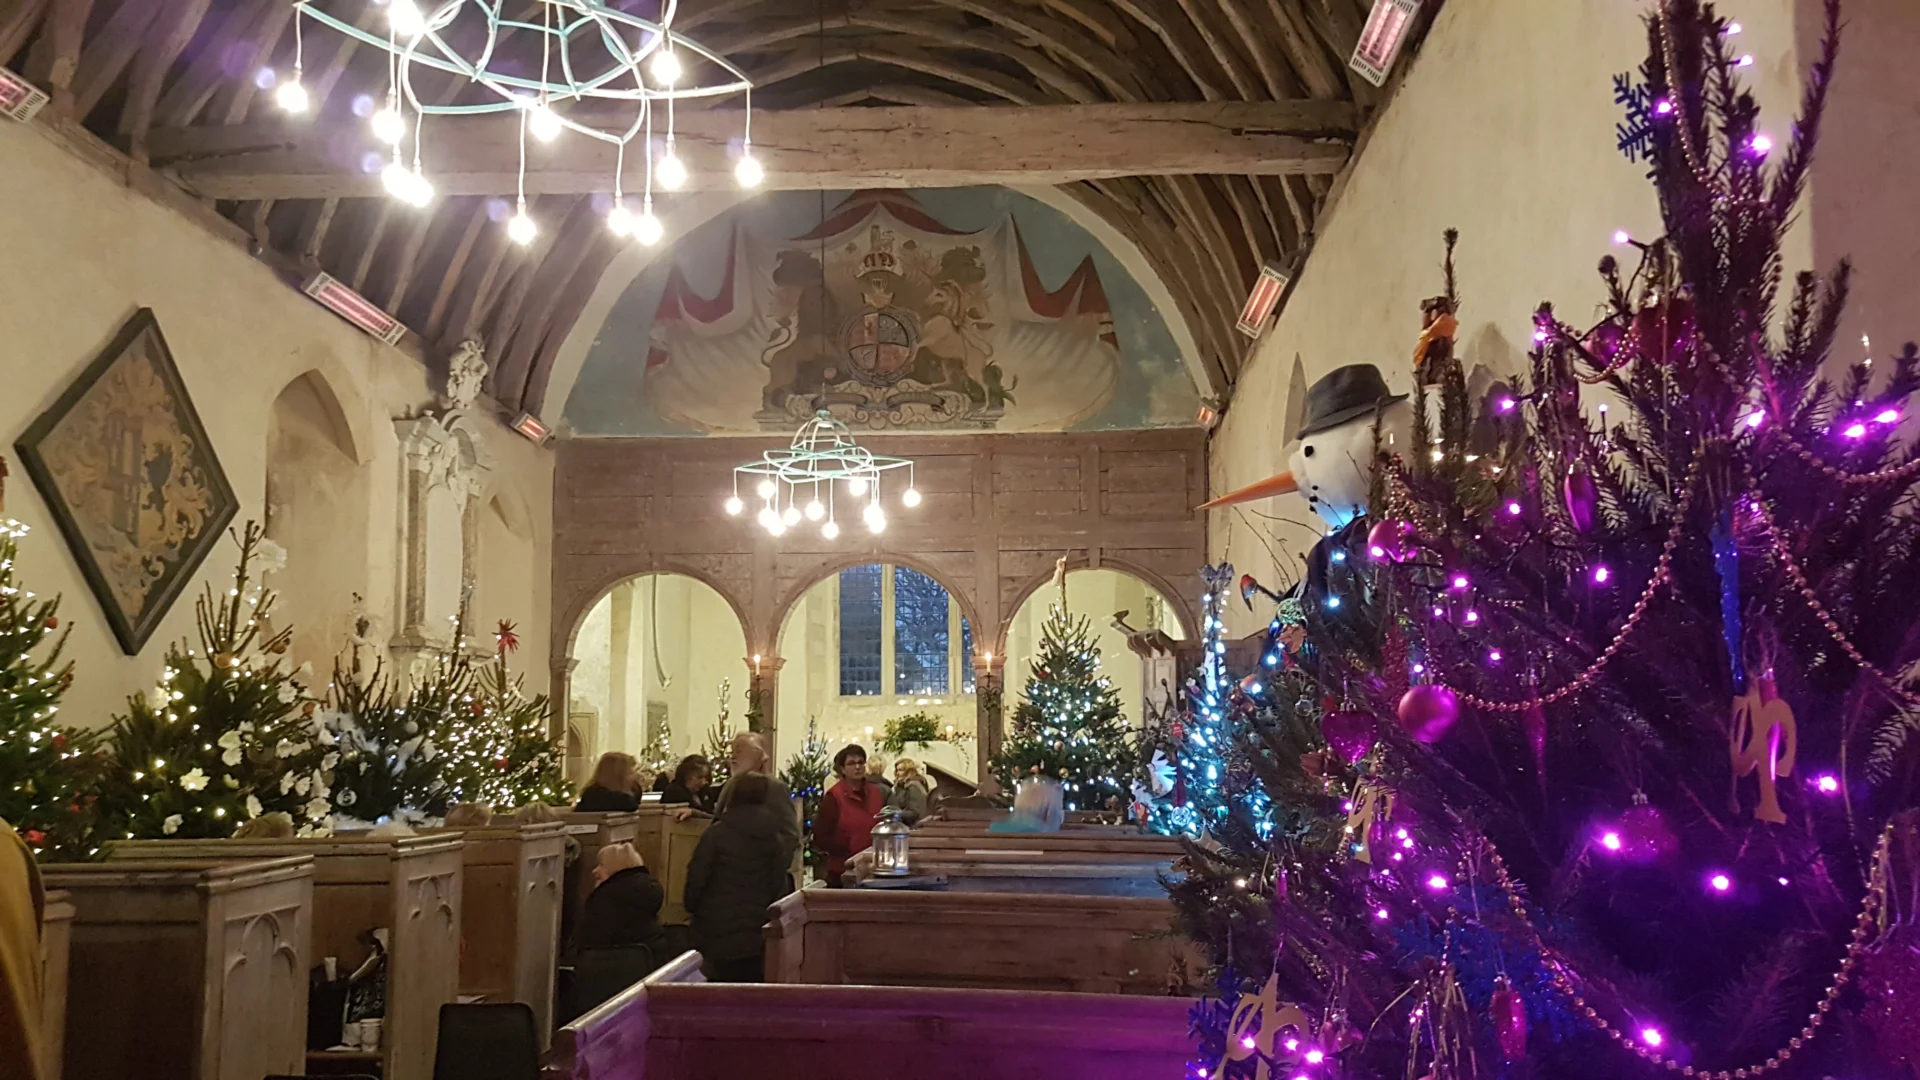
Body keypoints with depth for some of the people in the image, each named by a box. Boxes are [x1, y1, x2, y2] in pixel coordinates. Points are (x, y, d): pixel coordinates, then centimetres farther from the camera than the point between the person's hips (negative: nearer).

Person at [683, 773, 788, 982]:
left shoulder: (716, 834, -10)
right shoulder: (774, 838, 3)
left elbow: (697, 878, -8)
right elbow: (779, 886, 7)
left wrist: (691, 907, 9)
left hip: (720, 928, -4)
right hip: (757, 933, 4)